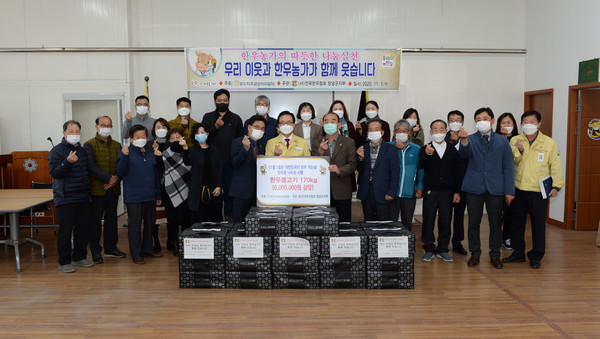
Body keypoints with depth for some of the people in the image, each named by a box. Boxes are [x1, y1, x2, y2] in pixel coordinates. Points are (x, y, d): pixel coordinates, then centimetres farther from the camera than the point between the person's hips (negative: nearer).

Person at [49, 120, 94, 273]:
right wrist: (68, 162, -31)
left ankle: (79, 257, 23)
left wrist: (88, 191, 15)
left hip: (83, 197, 6)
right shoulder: (57, 150, -5)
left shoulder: (82, 150, 14)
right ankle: (64, 262, 9)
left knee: (84, 229, 10)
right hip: (65, 198, -6)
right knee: (66, 230, -1)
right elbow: (54, 173, -15)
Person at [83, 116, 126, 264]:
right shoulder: (89, 145, -1)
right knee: (95, 220, 1)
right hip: (97, 189, -5)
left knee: (112, 218, 12)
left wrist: (116, 179, -10)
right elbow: (91, 166, -12)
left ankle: (111, 247, 24)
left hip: (113, 189, 5)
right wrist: (109, 178, -17)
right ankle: (95, 251, 10)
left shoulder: (117, 145, 13)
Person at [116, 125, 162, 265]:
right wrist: (124, 157, -30)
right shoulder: (126, 152, -6)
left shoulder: (151, 153, 11)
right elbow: (120, 172, -15)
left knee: (150, 223, 15)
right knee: (134, 225, 2)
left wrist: (158, 194, 15)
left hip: (150, 196, 6)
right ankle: (136, 254, 12)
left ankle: (147, 248, 31)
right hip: (134, 197, -6)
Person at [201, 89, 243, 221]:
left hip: (230, 161, 0)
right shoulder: (208, 117, 9)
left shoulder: (236, 119, 10)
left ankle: (229, 215, 12)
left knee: (229, 187, 3)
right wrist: (216, 127, -15)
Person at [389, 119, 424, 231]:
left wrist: (420, 188, 0)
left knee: (407, 223, 11)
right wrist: (395, 147, -13)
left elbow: (421, 170, 8)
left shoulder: (417, 149, 7)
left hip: (410, 193, 2)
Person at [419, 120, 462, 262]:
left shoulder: (452, 150, 8)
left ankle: (442, 250, 18)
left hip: (447, 192, 2)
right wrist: (427, 154, -37)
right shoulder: (425, 149, 2)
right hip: (430, 192, -1)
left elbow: (456, 172, 10)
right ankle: (429, 249, 14)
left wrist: (457, 191, 5)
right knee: (428, 221, 3)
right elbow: (422, 165, -18)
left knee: (445, 221, 5)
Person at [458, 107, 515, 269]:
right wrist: (464, 141, -40)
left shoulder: (502, 141, 7)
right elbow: (465, 153, -18)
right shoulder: (470, 139, 4)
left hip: (496, 188, 1)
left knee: (495, 223, 8)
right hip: (475, 187, -1)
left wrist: (509, 190, -2)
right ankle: (475, 254, 19)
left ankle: (495, 254, 22)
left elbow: (508, 166, 5)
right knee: (474, 222, 6)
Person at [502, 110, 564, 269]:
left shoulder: (549, 142, 0)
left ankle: (536, 256, 17)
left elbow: (555, 165, 1)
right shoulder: (515, 140, 5)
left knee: (538, 223, 3)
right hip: (518, 189, 3)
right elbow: (512, 162, -1)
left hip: (538, 191, -2)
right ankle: (518, 252, 25)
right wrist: (519, 150, -18)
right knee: (517, 222, 11)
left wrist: (556, 185, -4)